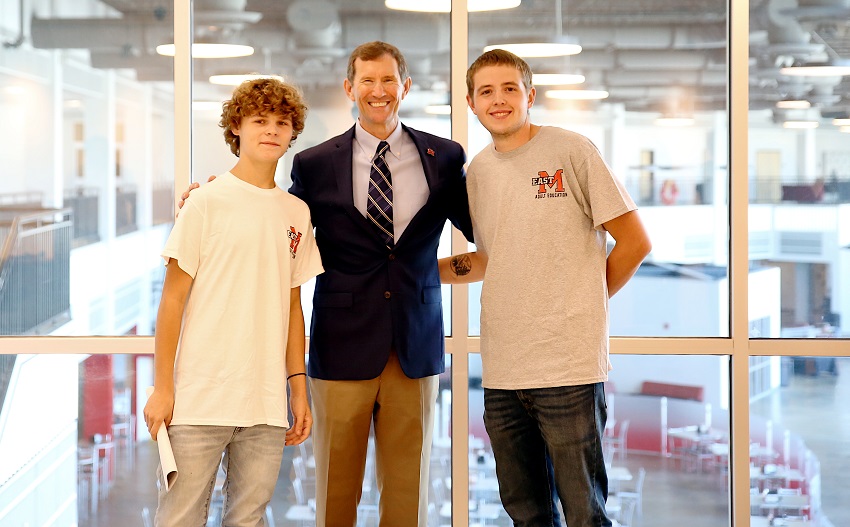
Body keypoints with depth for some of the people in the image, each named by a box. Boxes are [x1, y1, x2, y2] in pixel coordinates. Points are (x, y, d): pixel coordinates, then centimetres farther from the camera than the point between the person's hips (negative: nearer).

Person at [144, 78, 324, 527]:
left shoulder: (297, 214, 12)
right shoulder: (207, 203, -2)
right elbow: (173, 297, -2)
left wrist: (298, 387, 12)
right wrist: (162, 387, -5)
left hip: (266, 406, 4)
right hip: (199, 400, -4)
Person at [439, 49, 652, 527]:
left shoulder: (571, 151, -5)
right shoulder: (478, 171, 13)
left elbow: (635, 242, -3)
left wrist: (586, 303, 3)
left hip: (569, 366, -5)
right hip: (501, 371, 6)